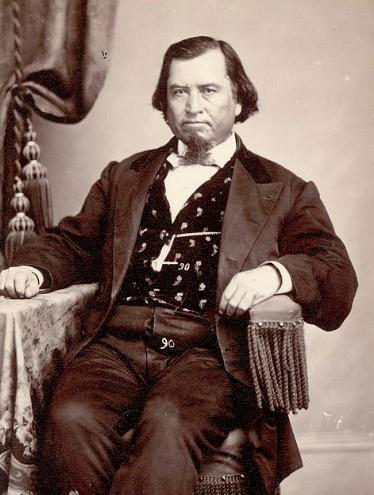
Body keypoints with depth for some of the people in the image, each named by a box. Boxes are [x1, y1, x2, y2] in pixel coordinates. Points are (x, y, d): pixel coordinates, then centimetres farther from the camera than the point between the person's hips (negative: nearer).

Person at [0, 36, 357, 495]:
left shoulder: (284, 190, 15)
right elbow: (72, 243, 26)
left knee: (167, 423, -33)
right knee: (70, 418, -28)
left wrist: (277, 272, -15)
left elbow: (338, 280, 7)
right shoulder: (123, 176, 26)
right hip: (117, 344, 3)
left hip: (208, 352, -2)